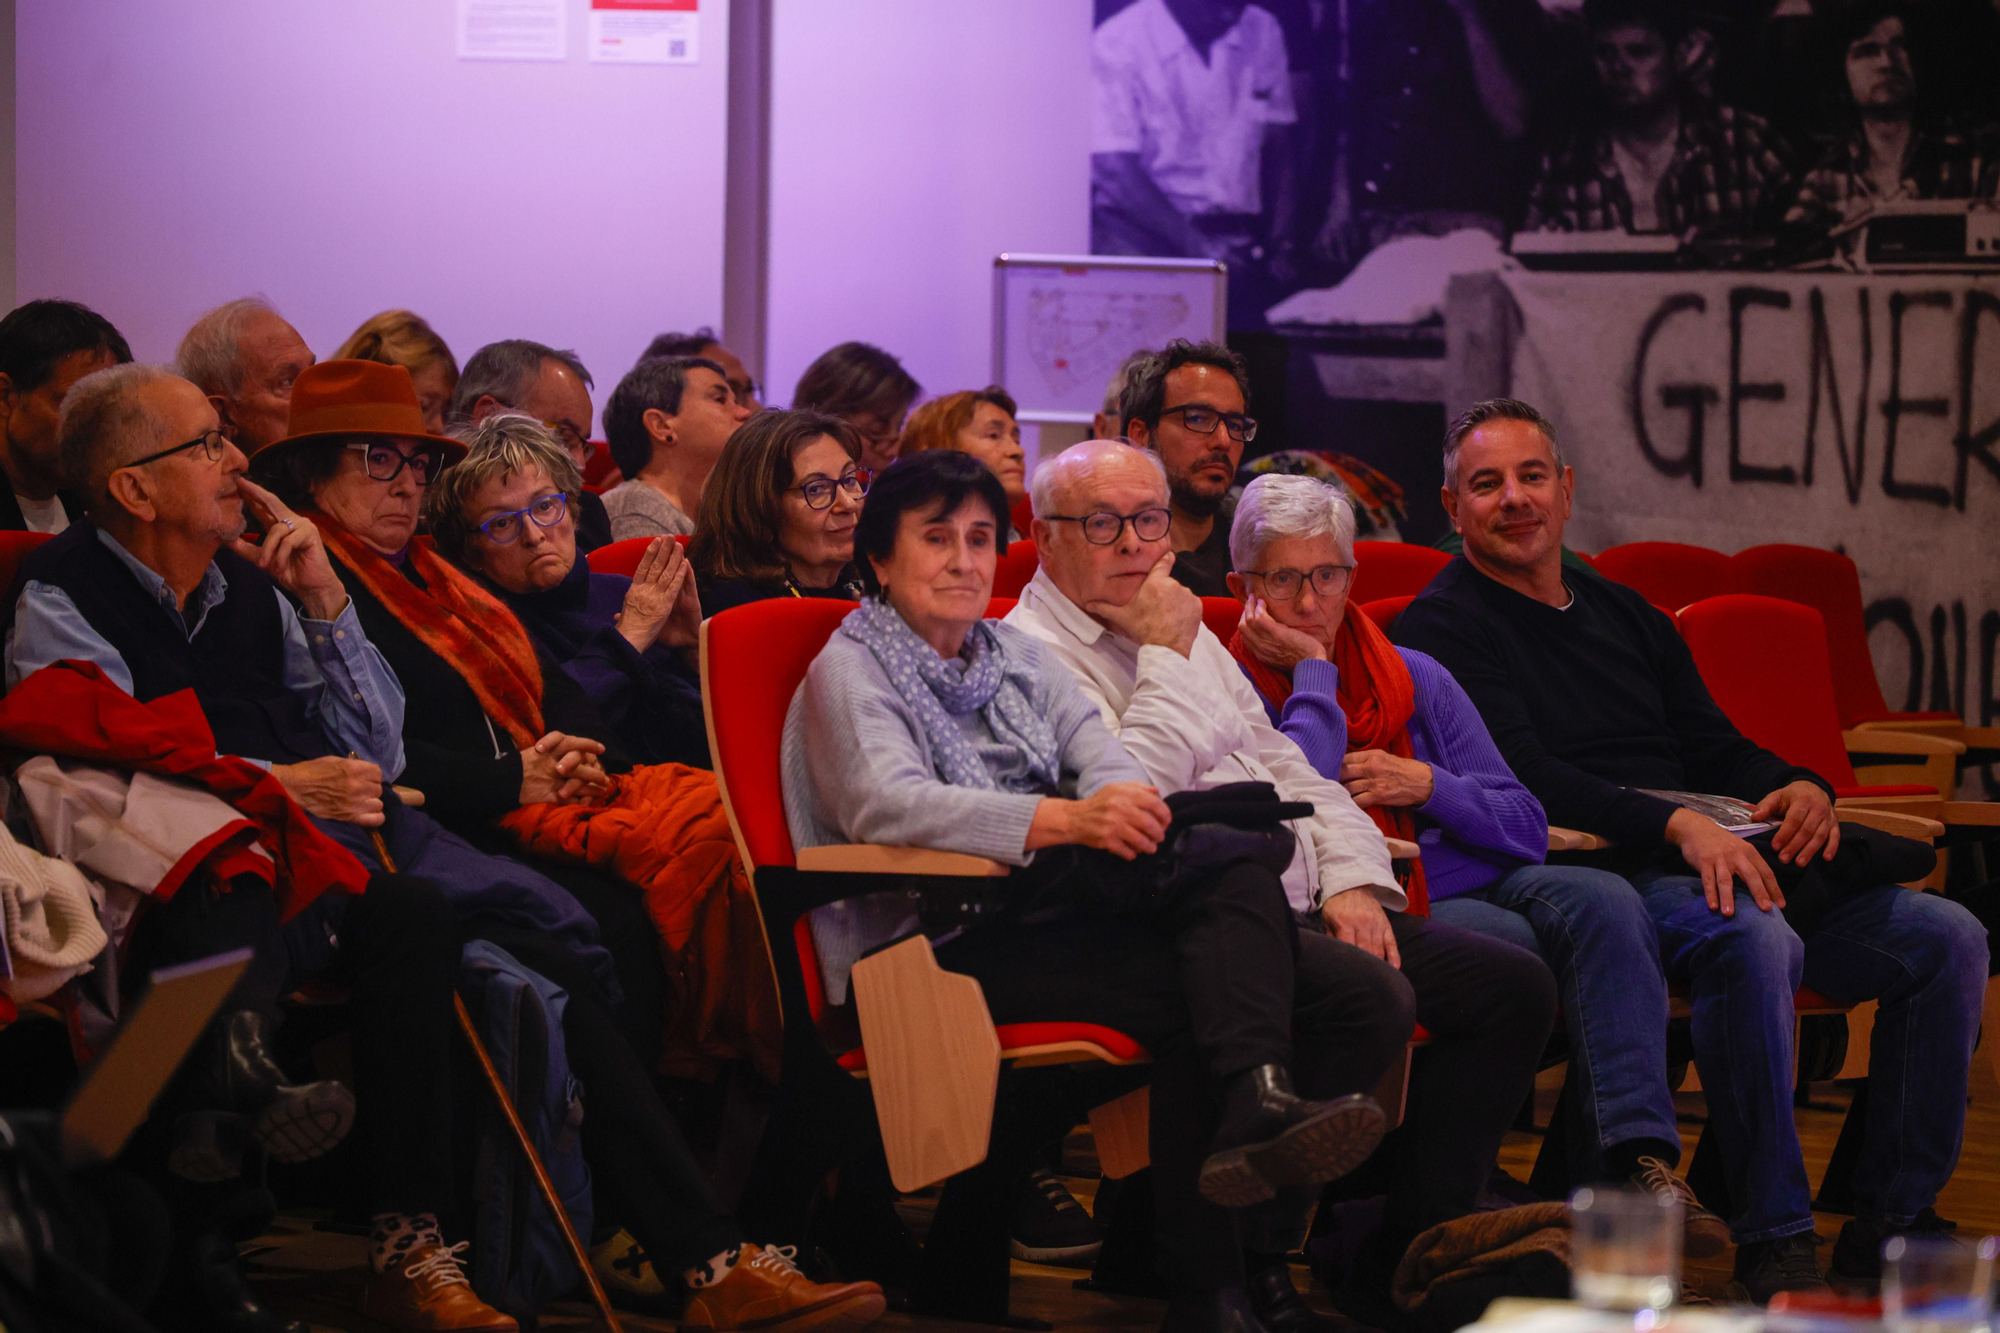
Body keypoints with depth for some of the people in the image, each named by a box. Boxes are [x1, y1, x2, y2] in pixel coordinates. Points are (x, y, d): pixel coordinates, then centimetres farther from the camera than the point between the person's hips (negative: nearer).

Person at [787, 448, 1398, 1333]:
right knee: (1185, 988, -29)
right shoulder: (850, 670, 3)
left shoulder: (1017, 657, 25)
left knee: (1234, 873, -26)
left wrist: (1123, 799, -18)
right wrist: (1069, 820, -32)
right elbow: (885, 804, -18)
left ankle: (1260, 1104, -44)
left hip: (1046, 918, 6)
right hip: (939, 948, -6)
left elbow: (1104, 756, 10)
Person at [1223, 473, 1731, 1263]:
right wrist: (1313, 673, -5)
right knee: (1505, 944, -34)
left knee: (1600, 901, -27)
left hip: (1475, 883, 5)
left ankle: (1636, 1161, -38)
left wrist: (1429, 786, -3)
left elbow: (1526, 829, 15)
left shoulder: (1415, 680, 18)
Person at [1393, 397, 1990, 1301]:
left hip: (1718, 861, 8)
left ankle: (1888, 1227, -7)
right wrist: (1675, 825, -23)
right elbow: (1524, 781, -10)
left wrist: (1798, 788, -1)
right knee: (1754, 941, -38)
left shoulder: (1626, 616, 28)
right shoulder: (1444, 625, 4)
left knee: (1947, 938, -10)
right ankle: (1773, 1244, -33)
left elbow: (1718, 750, 24)